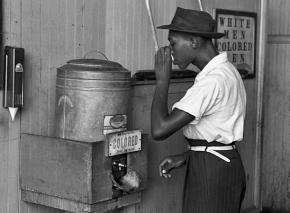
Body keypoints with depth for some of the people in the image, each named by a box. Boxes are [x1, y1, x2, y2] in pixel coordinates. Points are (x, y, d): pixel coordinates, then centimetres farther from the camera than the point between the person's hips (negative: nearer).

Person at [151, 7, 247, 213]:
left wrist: (162, 79, -17)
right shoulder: (226, 70, 10)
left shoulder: (212, 80, -22)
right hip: (224, 164, 10)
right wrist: (185, 157, 9)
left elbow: (159, 130, -26)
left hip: (211, 172, -10)